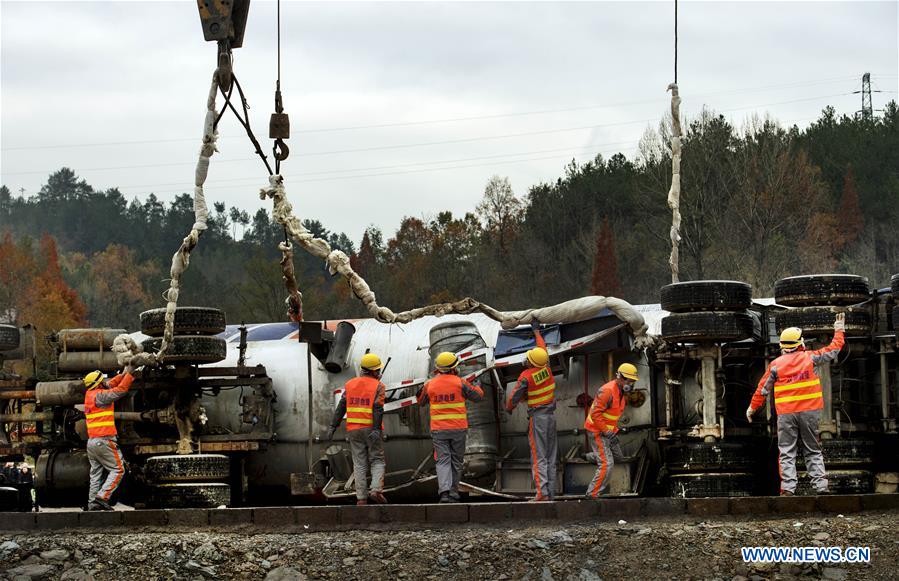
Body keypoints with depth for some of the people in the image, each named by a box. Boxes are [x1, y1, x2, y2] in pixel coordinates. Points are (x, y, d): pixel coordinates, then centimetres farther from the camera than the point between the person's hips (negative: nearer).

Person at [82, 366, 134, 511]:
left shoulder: (89, 394, 14)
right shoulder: (99, 395, -12)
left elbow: (110, 385, 27)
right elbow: (120, 390, -14)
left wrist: (123, 374, 25)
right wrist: (128, 374, -4)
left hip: (91, 442, 9)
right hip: (104, 441, -9)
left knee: (95, 473, 10)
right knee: (117, 470, -3)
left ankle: (92, 502, 4)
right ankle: (102, 496, -14)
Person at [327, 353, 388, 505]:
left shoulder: (350, 384, 9)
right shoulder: (378, 386, -4)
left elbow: (341, 407, 4)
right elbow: (378, 409, -15)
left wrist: (333, 426, 3)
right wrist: (376, 429, -22)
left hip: (354, 429, 3)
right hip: (371, 429, -3)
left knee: (359, 464, 6)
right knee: (377, 461, 6)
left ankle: (361, 497, 1)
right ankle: (376, 490, -14)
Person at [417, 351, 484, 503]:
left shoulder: (430, 384, 1)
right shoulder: (459, 383, -5)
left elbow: (421, 402, 17)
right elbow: (477, 396, 3)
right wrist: (478, 388, 25)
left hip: (438, 429, 1)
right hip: (458, 428, -1)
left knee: (443, 460, -2)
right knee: (456, 461, 11)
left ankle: (444, 491, -20)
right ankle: (453, 492, 14)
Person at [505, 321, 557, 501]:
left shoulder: (526, 376, -16)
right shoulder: (546, 367, 0)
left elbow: (514, 396, -11)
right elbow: (543, 347, 18)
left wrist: (509, 407, 12)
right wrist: (536, 331, 34)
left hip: (537, 417, -6)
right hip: (551, 415, 6)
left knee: (539, 456, -8)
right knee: (551, 456, 8)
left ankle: (542, 491, -18)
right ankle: (551, 492, 6)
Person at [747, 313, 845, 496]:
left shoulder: (775, 365, 2)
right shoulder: (809, 358, 2)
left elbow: (763, 389, 9)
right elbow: (833, 350, 15)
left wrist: (752, 407, 22)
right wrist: (839, 331, 30)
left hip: (786, 414, -1)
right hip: (809, 412, 1)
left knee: (786, 453, 0)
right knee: (813, 451, 9)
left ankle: (788, 488, -13)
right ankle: (820, 486, 0)